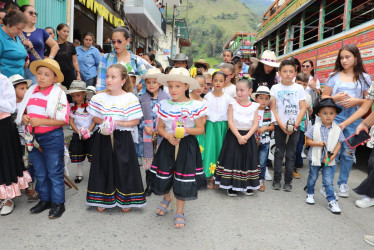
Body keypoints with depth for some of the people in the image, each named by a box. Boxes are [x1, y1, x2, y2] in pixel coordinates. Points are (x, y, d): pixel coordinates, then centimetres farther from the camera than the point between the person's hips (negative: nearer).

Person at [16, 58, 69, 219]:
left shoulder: (58, 94, -12)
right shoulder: (31, 91, 6)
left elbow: (63, 120, -17)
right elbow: (23, 111, 16)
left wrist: (41, 121, -24)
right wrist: (23, 117, -6)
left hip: (52, 137, -6)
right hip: (33, 137, 6)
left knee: (54, 172, 5)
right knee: (40, 172, 18)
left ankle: (58, 203, 18)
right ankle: (45, 200, 33)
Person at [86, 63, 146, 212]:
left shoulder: (130, 98, -7)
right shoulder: (100, 98, 3)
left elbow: (136, 121, -8)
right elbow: (95, 118, 7)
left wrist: (118, 123, -18)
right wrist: (104, 121, -13)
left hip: (122, 138, -2)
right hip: (104, 138, 3)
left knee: (123, 167, 4)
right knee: (104, 167, 10)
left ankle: (125, 200, 23)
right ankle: (103, 200, 28)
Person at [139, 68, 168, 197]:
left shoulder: (166, 97, -1)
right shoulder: (143, 98, 5)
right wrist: (145, 127, -8)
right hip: (148, 133, 2)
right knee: (148, 158, 7)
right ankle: (150, 185, 21)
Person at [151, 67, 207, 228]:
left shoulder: (195, 106, -6)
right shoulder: (164, 105, 1)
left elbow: (200, 129, -3)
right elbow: (160, 127, 5)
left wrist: (186, 130, -21)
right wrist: (168, 136, -15)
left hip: (187, 146, -2)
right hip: (168, 144, 3)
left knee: (183, 180, 2)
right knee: (164, 177, 11)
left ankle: (179, 212, 22)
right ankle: (166, 198, 46)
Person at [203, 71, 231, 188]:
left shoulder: (227, 98, 1)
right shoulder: (207, 96, 2)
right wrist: (203, 129, 0)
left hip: (222, 126, 0)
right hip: (210, 125, 0)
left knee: (220, 148, 3)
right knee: (210, 148, -2)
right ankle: (210, 178, 8)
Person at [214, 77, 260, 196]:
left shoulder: (254, 106, 2)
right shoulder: (233, 104, -2)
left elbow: (255, 124, -2)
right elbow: (230, 122, -8)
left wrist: (246, 137, -15)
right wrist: (239, 136, -17)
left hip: (249, 136, 2)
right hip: (234, 135, -1)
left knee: (248, 159, 7)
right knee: (233, 159, -1)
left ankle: (247, 185, 22)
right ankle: (231, 186, 12)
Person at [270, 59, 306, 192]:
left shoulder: (299, 88, 3)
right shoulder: (275, 88, 1)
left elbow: (302, 109, 0)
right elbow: (273, 108, -3)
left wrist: (295, 125, -10)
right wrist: (282, 124, -12)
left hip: (295, 126, 1)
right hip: (279, 126, -1)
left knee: (291, 154, 5)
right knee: (279, 153, 4)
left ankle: (288, 181, 15)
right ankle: (277, 179, 14)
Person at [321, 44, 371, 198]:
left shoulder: (364, 78, 8)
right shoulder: (334, 76, 7)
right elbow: (324, 97, 8)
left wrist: (356, 101, -12)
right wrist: (335, 98, -12)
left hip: (354, 119, 1)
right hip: (334, 116, -1)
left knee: (349, 152, 6)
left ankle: (343, 183, 22)